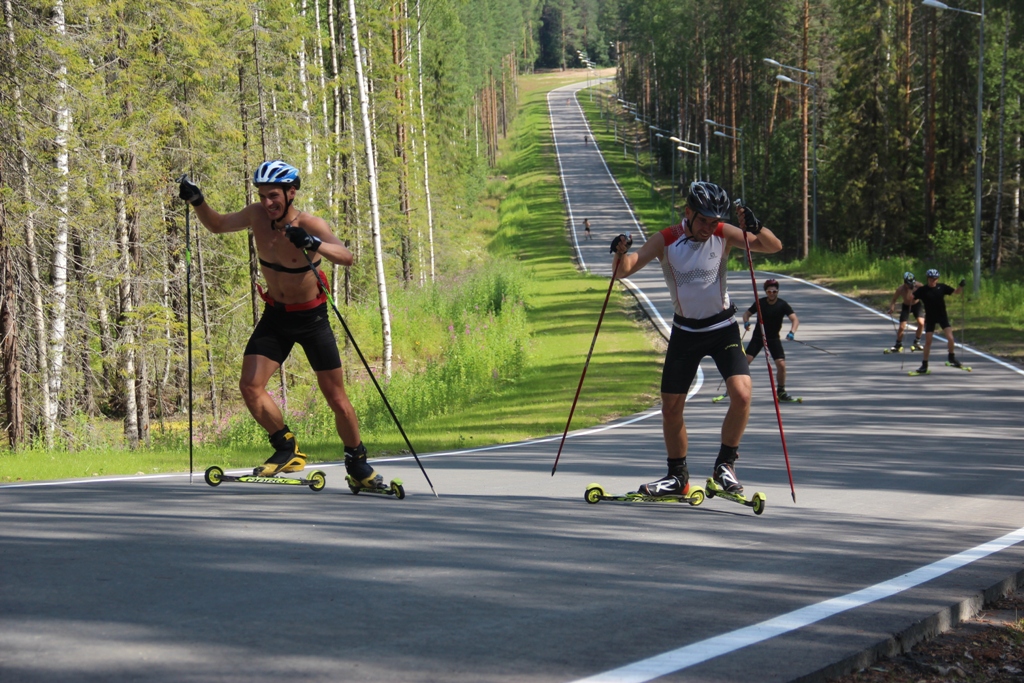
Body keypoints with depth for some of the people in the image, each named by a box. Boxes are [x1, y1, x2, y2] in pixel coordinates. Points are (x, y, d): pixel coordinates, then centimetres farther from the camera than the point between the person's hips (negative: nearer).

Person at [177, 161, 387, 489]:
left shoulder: (309, 224, -22)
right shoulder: (257, 215, -9)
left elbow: (346, 257, -39)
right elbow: (218, 225, 10)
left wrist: (313, 244, -57)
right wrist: (197, 202, -9)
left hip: (312, 317, -4)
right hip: (275, 315, 4)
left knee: (336, 397, -1)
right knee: (250, 386, -12)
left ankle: (357, 462, 20)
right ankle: (287, 449, 5)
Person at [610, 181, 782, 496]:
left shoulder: (723, 235, -10)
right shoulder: (666, 240, -11)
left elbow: (773, 246, -12)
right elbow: (623, 271, -15)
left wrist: (756, 228, -33)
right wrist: (621, 254, -38)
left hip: (722, 328, -1)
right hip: (685, 331, 1)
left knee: (741, 395, -21)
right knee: (671, 407, 5)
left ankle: (725, 464, -2)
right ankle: (678, 476, 24)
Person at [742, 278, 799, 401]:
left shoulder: (783, 305, -11)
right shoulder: (760, 303, -8)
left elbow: (795, 319, -20)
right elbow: (747, 313, 3)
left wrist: (792, 332, -39)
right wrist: (746, 322, -21)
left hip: (774, 338, 0)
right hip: (758, 337, 0)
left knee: (781, 364, -12)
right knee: (744, 361, -13)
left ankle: (781, 392, 8)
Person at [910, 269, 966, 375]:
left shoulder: (942, 287, -3)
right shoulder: (922, 290, -8)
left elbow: (956, 292, 5)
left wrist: (961, 286, -13)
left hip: (942, 317, 1)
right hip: (930, 318, -1)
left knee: (950, 338, -11)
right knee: (928, 342, 0)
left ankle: (952, 358, 14)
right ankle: (924, 366, 9)